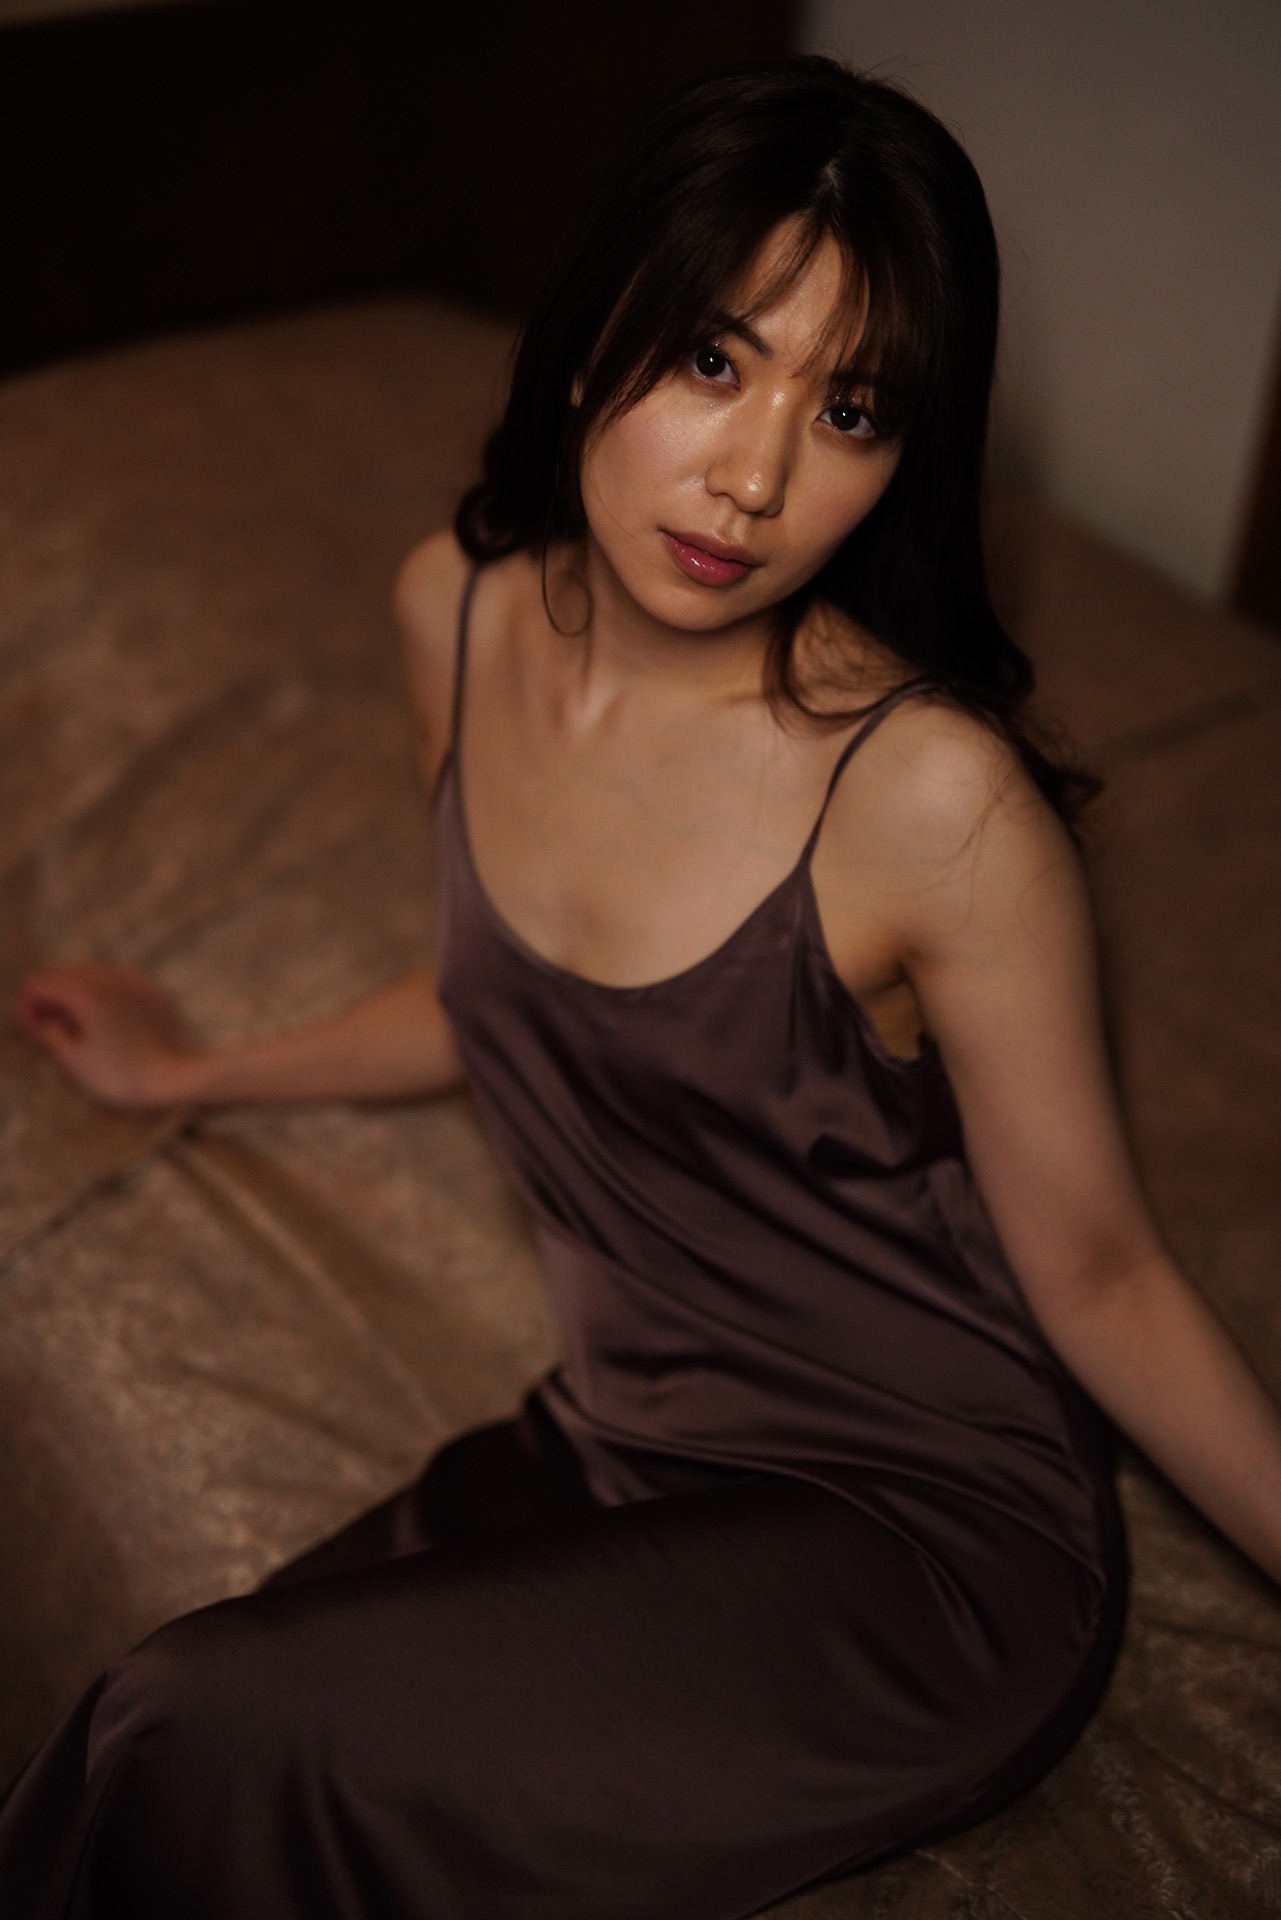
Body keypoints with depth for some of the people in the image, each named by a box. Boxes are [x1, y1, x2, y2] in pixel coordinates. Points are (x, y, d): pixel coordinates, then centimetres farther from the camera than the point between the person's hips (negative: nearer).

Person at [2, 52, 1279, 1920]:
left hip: (923, 1540, -5)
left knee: (207, 1745, -20)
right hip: (616, 1445, 5)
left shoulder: (934, 796, -24)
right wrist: (197, 1072, 27)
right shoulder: (461, 608, -5)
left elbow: (1096, 1274, -10)